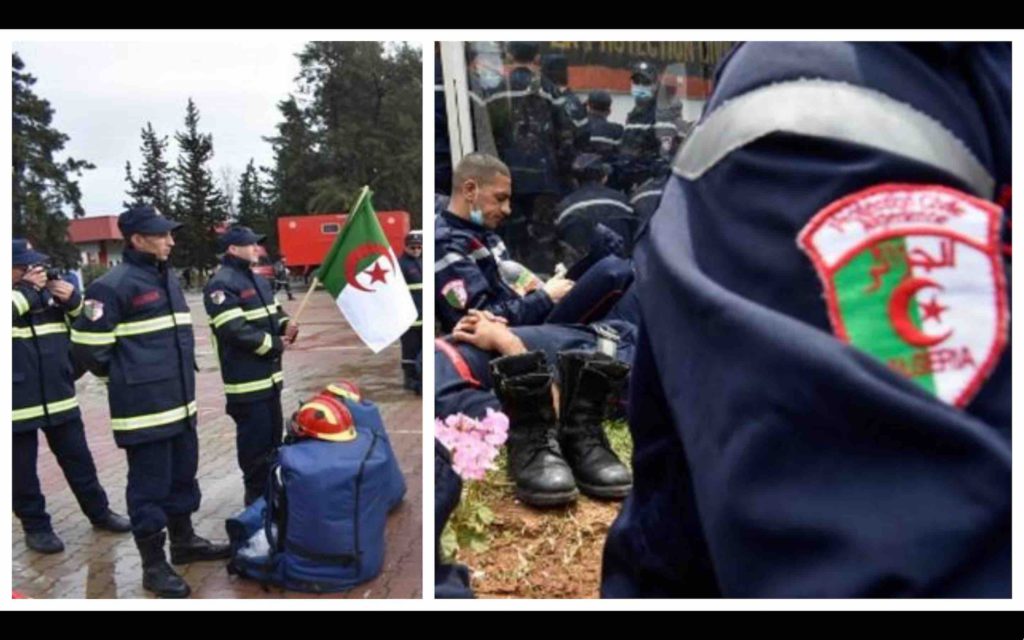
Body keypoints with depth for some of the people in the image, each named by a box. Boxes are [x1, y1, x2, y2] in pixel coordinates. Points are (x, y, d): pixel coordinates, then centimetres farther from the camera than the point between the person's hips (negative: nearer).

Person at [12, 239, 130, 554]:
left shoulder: (51, 292, 7)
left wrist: (73, 300, -7)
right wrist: (26, 289, -18)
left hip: (60, 396, 4)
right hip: (17, 403, -4)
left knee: (78, 459, 15)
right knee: (23, 471, 9)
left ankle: (99, 511, 29)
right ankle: (36, 526, 24)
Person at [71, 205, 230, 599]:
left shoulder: (167, 278, 11)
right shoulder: (113, 285, -16)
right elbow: (87, 345, -14)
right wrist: (125, 377, -1)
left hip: (180, 402, 8)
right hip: (144, 408, -8)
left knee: (183, 476, 19)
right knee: (150, 486, 2)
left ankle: (184, 542, 36)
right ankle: (154, 566, 15)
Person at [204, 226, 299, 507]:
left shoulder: (258, 280, 15)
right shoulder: (221, 284, -16)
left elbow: (274, 312, 22)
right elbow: (235, 331, -25)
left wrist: (286, 325, -2)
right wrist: (275, 344, -15)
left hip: (269, 374, 9)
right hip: (247, 379, -9)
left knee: (274, 436, 19)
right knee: (255, 442, -1)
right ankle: (257, 499, 13)